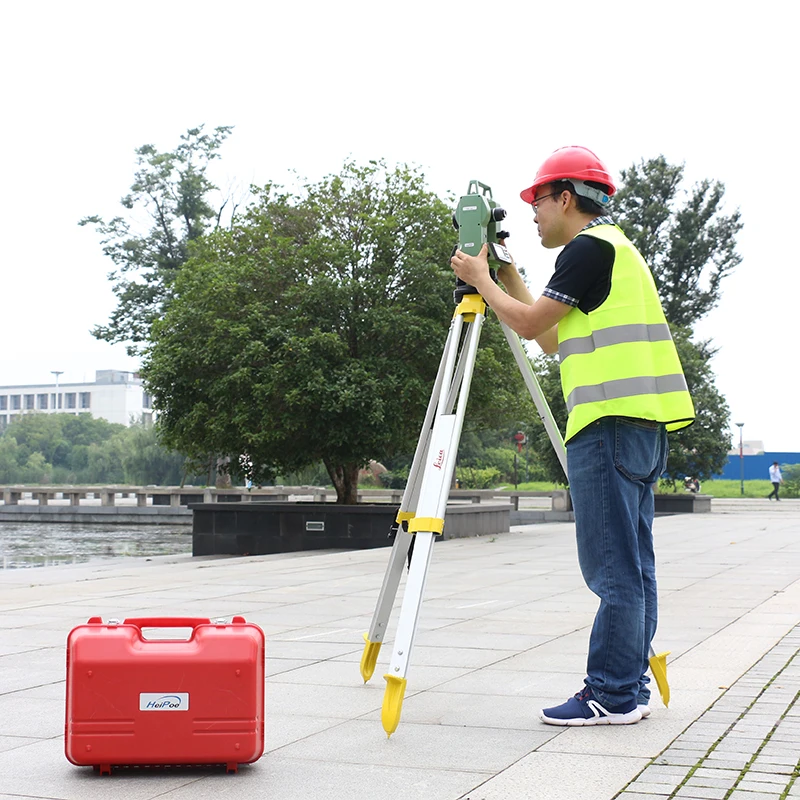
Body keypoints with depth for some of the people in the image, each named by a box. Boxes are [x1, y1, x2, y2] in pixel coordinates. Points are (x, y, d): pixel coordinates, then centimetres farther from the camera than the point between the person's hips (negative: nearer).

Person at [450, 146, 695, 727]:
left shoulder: (588, 247, -7)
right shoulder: (618, 249, 24)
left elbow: (529, 325, -5)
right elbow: (552, 338, 27)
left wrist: (481, 279, 9)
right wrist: (509, 278, 28)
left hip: (612, 422, -10)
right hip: (641, 421, 10)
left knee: (613, 567, -8)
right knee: (631, 564, 10)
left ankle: (611, 694, -4)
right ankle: (631, 686, 15)